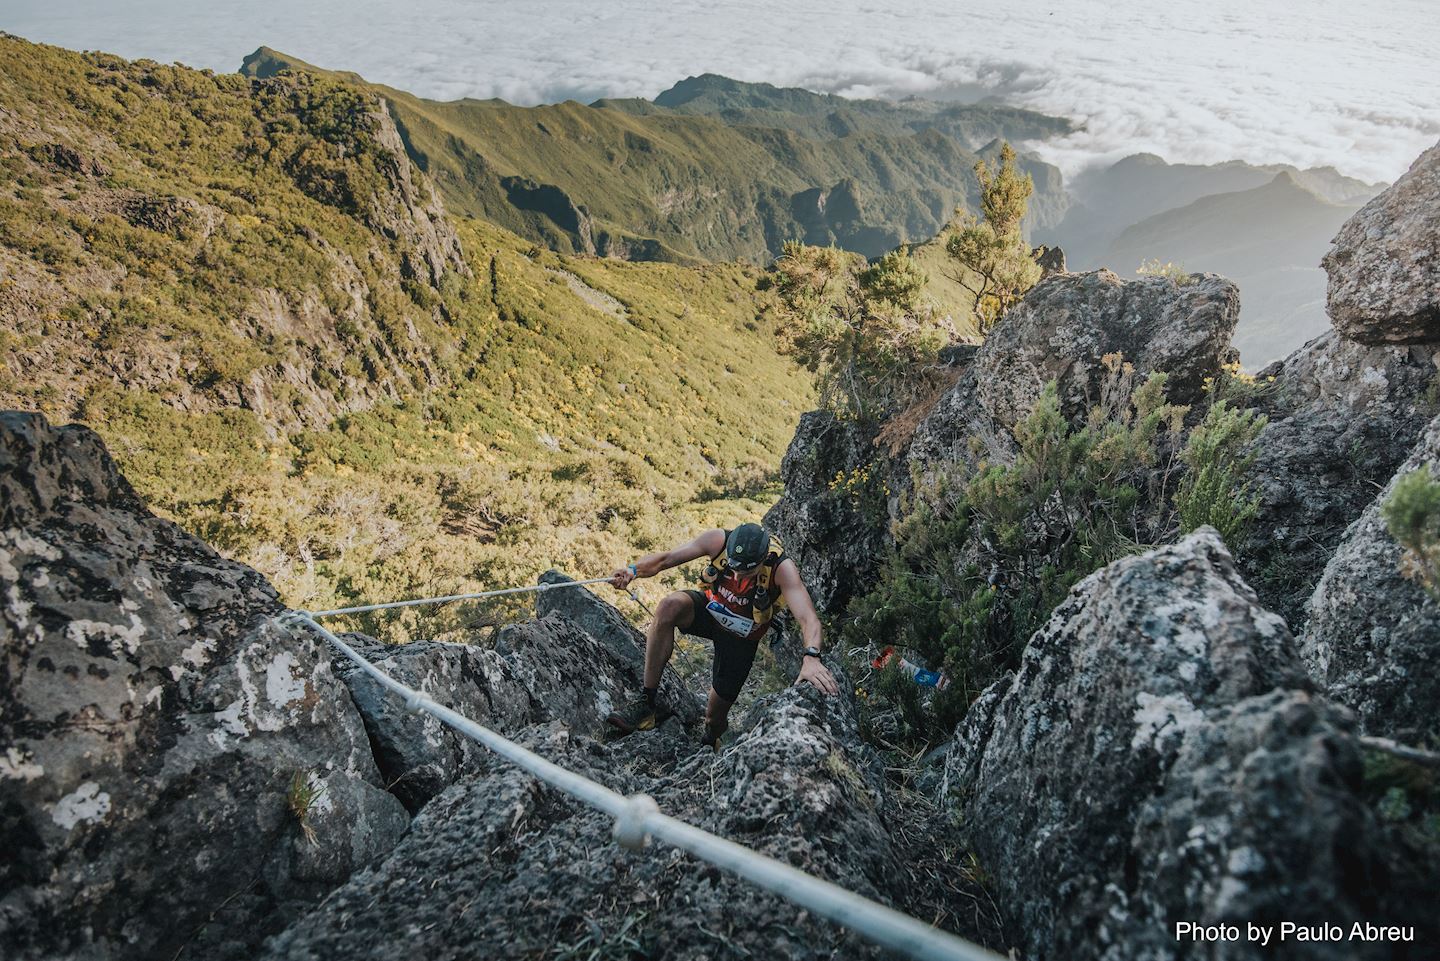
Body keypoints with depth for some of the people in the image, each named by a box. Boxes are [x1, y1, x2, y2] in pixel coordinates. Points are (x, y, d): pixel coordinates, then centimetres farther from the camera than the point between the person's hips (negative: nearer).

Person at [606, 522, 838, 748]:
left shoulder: (782, 568, -34)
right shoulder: (719, 540, -28)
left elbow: (808, 619, -44)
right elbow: (665, 559, -24)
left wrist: (811, 658, -62)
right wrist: (633, 570, -43)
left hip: (741, 637, -1)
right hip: (710, 609, 2)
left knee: (715, 718, 4)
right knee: (671, 604, -34)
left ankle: (710, 741, 46)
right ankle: (646, 703, -24)